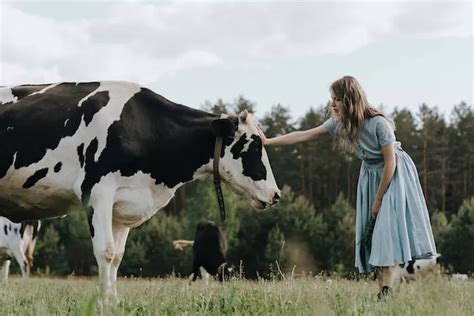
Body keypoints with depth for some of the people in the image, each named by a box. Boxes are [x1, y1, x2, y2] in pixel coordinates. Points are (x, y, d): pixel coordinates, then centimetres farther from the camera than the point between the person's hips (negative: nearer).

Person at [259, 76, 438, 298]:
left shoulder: (378, 123, -27)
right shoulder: (339, 123, -10)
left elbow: (390, 163, -22)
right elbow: (304, 135, -7)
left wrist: (378, 200, -16)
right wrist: (267, 142, -12)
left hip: (395, 174, -7)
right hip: (370, 174, 7)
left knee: (388, 227, -16)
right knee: (371, 232, 0)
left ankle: (387, 292, -20)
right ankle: (382, 292, 0)